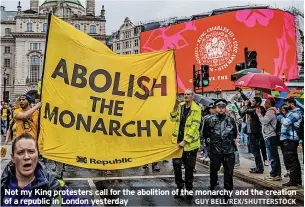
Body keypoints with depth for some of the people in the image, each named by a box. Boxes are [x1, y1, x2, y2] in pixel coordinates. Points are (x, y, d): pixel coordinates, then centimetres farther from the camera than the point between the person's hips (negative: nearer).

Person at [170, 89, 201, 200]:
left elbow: (194, 127, -16)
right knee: (176, 164, 4)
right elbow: (173, 119, 4)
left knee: (189, 168, 9)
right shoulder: (180, 106, 5)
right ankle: (179, 187, 21)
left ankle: (189, 189, 24)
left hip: (190, 143, -4)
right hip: (178, 141, 4)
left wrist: (185, 141, -21)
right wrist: (175, 108, -13)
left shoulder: (196, 109, -11)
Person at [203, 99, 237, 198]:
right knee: (213, 170, 10)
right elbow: (205, 133, 7)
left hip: (229, 151, 1)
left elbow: (235, 134, 16)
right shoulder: (210, 120, 0)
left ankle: (228, 191, 15)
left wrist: (230, 139, 6)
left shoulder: (231, 120, 5)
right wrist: (214, 138, 3)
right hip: (215, 151, -1)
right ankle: (212, 188, 30)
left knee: (229, 171, 3)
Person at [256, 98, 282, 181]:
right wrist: (259, 113, 12)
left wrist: (259, 113, -10)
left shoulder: (270, 112, -12)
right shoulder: (271, 111, 20)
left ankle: (274, 174, -2)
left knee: (272, 156, -6)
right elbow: (265, 122, 17)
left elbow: (264, 121, -20)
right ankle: (278, 174, 18)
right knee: (275, 156, 12)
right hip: (271, 137, 11)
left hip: (270, 137, -11)